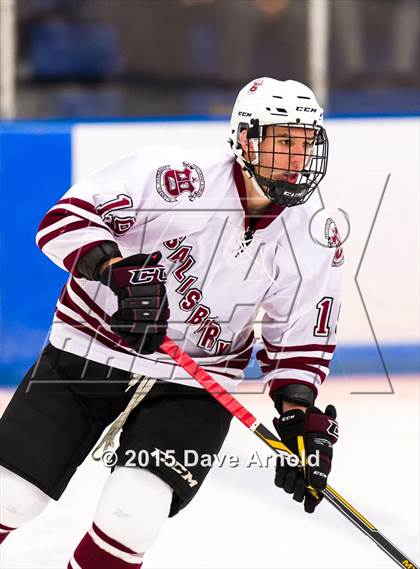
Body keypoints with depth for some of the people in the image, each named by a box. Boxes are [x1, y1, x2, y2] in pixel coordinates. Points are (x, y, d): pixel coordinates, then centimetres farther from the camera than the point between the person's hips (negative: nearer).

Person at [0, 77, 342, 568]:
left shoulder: (316, 241, -6)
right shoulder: (176, 177, -20)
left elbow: (299, 341, 4)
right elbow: (66, 217, -20)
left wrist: (301, 416, -10)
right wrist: (117, 269, -36)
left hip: (190, 385, 2)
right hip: (85, 355, -2)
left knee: (132, 512, -20)